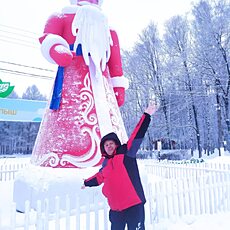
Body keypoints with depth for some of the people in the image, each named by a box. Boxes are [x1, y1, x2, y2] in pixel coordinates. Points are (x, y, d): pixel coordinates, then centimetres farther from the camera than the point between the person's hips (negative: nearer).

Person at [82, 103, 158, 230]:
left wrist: (146, 115, -20)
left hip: (134, 206, -5)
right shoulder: (105, 164, 11)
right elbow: (99, 177, 31)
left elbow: (137, 135, -14)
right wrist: (87, 183, 46)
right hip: (116, 210, 6)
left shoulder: (126, 153, -5)